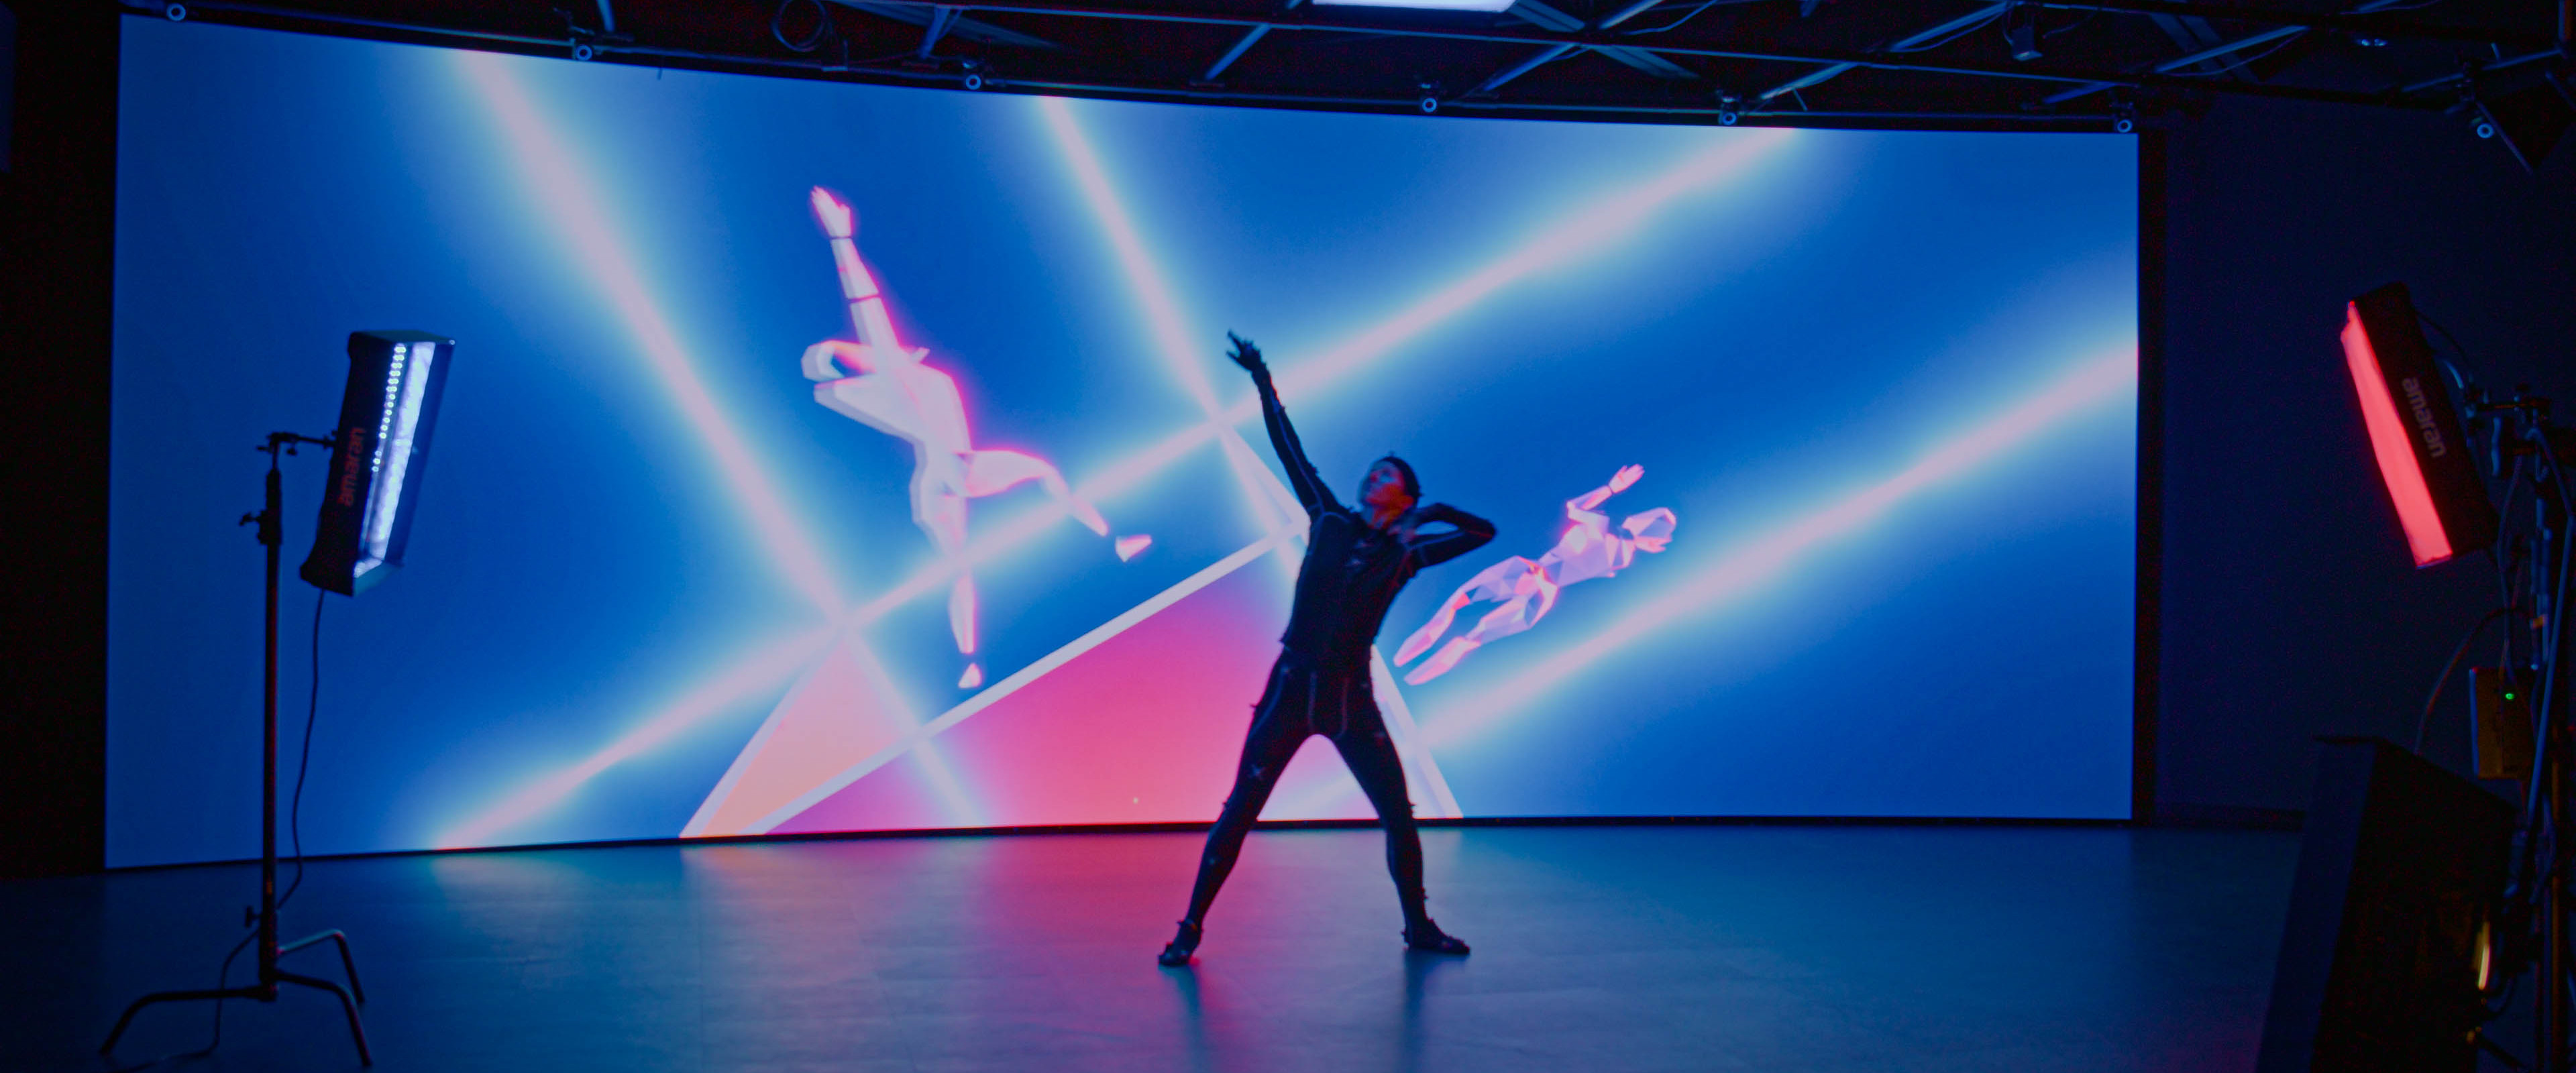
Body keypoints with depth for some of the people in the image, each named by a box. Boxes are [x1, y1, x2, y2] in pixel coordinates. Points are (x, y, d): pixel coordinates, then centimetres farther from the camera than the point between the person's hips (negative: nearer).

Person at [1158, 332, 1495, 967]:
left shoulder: (1407, 554, 7)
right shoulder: (1329, 522, 7)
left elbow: (1484, 532, 11)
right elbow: (1290, 452, 10)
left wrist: (1432, 513, 7)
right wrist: (1263, 383, 11)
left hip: (1352, 701, 1)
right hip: (1291, 693, -1)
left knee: (1399, 817, 2)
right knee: (1238, 814, -3)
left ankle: (1418, 926, 21)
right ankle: (1191, 928, 4)